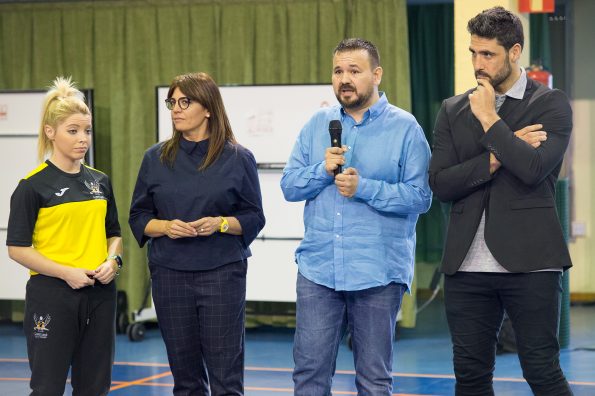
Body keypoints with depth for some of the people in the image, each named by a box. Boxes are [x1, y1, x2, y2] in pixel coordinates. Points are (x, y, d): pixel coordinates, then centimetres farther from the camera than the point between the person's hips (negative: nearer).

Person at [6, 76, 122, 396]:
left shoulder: (100, 181, 10)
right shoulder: (33, 185, -7)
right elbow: (17, 248, -8)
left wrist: (112, 261, -3)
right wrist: (66, 272, -17)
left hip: (99, 294, 5)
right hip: (51, 294, -5)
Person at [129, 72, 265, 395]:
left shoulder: (238, 158, 0)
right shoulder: (156, 158, 6)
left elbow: (254, 218, 3)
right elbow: (138, 217, 9)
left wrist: (221, 223, -16)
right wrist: (166, 227, -11)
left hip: (222, 273, -2)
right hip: (170, 274, 3)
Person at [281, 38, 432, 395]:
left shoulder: (405, 128, -2)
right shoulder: (318, 124, 11)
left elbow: (420, 196, -9)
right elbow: (289, 186, 7)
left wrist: (363, 187, -18)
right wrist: (323, 169, -11)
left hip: (378, 274, -3)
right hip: (318, 268, 3)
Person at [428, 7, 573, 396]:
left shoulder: (551, 104, 1)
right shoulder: (454, 110, 12)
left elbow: (534, 169, -16)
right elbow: (440, 184, 2)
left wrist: (489, 119, -9)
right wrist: (497, 156, -9)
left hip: (528, 261, -4)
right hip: (468, 264, 4)